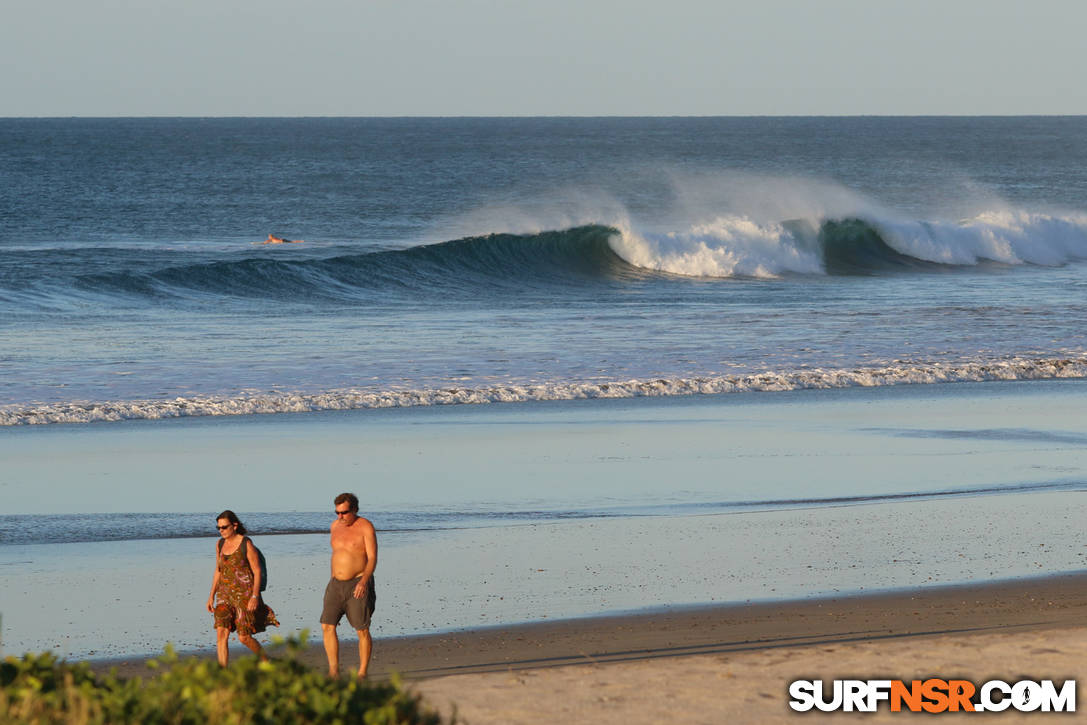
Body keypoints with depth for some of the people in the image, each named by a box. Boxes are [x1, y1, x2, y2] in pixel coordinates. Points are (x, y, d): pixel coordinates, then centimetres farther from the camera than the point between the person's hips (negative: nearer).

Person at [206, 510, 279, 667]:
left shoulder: (247, 544, -11)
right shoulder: (220, 544, 7)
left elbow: (257, 572, -10)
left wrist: (255, 596, -19)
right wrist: (212, 596, 12)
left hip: (245, 594, -5)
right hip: (226, 594, 5)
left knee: (244, 637, -2)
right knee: (221, 633, -10)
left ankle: (265, 660, 26)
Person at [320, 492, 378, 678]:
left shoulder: (365, 527, -9)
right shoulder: (335, 526, 9)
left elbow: (372, 558, -15)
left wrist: (364, 581, -30)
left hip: (358, 586, -5)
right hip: (336, 585, 5)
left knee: (362, 631, -4)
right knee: (327, 626, -7)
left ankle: (362, 674, 5)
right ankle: (334, 672, -2)